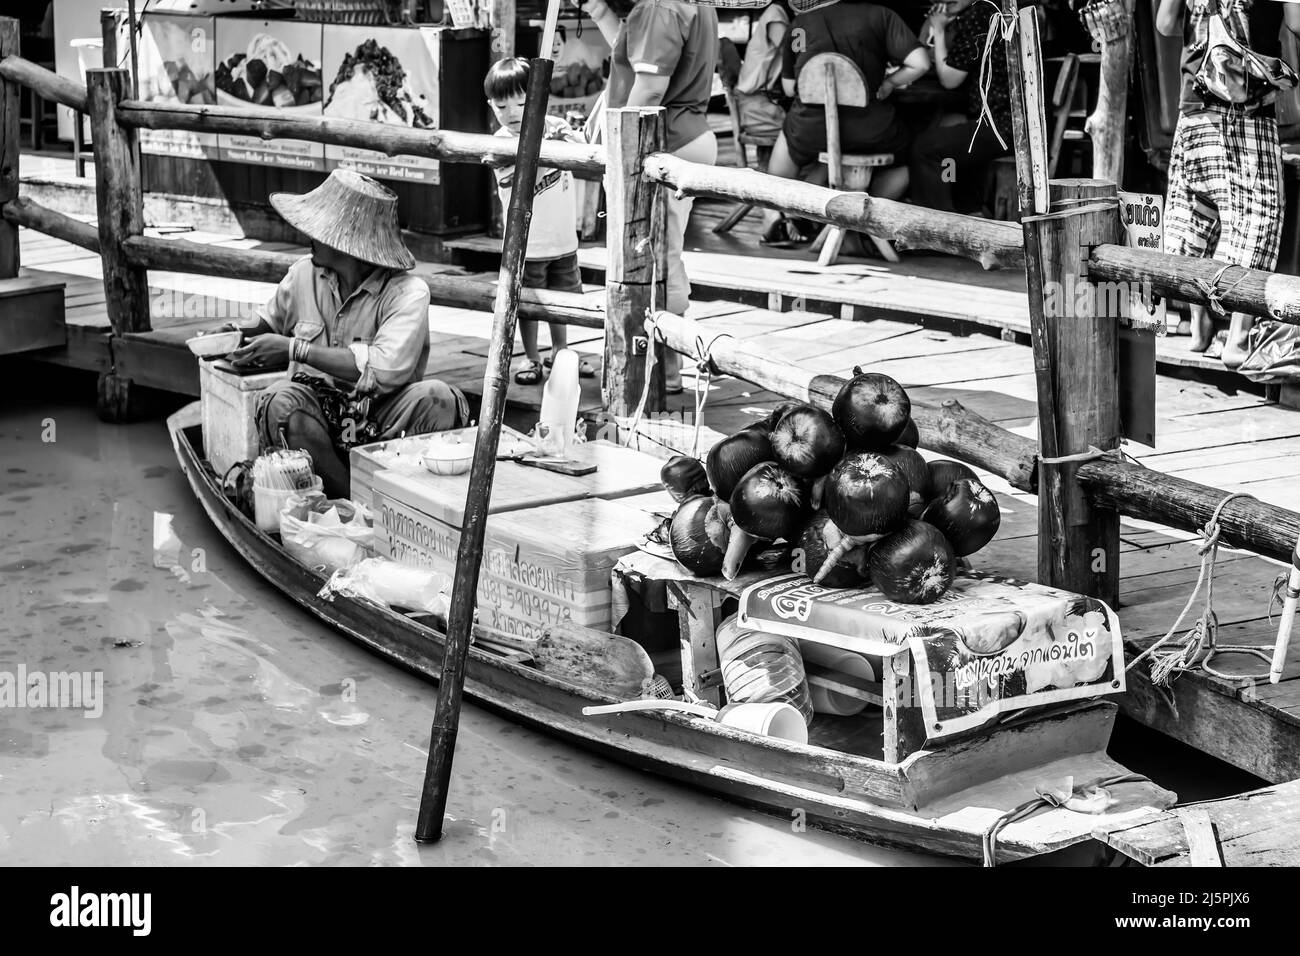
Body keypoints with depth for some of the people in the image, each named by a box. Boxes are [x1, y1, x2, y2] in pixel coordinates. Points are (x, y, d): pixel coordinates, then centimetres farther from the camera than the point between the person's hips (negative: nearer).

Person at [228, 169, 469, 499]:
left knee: (438, 398, -32)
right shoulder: (303, 274, 5)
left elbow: (386, 369, -27)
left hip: (383, 419, -3)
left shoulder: (407, 293, -12)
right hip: (319, 414, 3)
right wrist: (237, 331, 3)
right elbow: (269, 320, 28)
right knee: (279, 403, -30)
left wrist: (295, 349, -21)